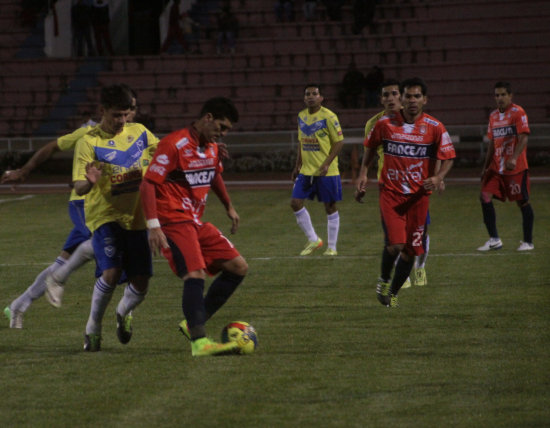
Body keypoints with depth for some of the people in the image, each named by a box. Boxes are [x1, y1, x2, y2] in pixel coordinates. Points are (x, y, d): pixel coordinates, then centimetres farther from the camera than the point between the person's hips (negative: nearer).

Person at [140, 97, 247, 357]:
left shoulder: (212, 148, 13)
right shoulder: (174, 144, -15)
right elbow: (148, 184, -19)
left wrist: (229, 207, 39)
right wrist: (153, 226, -26)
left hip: (196, 223, 9)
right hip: (174, 221, -9)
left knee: (238, 268, 6)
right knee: (195, 274, -26)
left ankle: (194, 324, 10)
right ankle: (199, 343, -32)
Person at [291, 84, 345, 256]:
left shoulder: (328, 117, -11)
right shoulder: (301, 116, 9)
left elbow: (339, 142, -11)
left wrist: (327, 164, -19)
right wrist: (297, 166, 16)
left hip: (327, 171, -6)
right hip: (306, 170, 6)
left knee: (330, 207, 2)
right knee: (295, 203, -2)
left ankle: (332, 247, 13)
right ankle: (313, 240, 12)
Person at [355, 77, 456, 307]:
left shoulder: (435, 128, -4)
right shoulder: (385, 124, -2)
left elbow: (448, 158, 0)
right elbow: (370, 146, 15)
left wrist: (438, 178, -18)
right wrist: (363, 174, 7)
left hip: (418, 195, 1)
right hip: (391, 192, -1)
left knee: (410, 249, 6)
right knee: (395, 244, -19)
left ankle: (393, 292, 28)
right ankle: (383, 279, 11)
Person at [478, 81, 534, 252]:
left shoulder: (518, 113, -7)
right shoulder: (493, 116, 14)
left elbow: (523, 138, -16)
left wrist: (513, 158, -29)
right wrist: (485, 167, 18)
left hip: (516, 167, -6)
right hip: (496, 167, 6)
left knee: (522, 202, 0)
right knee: (485, 197, -6)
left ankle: (528, 242, 10)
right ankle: (494, 240, 0)